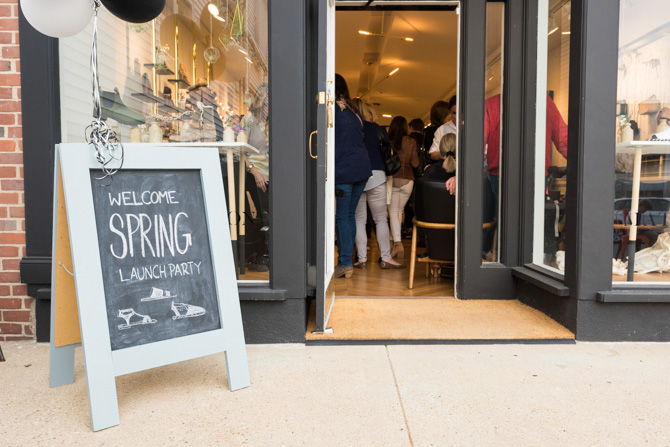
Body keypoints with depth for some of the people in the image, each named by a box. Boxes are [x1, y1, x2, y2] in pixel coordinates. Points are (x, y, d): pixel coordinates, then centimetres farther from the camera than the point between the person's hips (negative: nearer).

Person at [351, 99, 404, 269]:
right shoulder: (377, 129, 6)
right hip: (375, 176, -1)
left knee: (359, 219, 6)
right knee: (381, 219, 5)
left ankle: (362, 259, 5)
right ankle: (386, 258, 5)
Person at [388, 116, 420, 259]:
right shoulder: (411, 142, -1)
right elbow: (415, 163, -1)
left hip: (392, 179, -2)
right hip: (407, 180, 2)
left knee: (393, 211, 0)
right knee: (399, 211, 15)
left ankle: (398, 243, -14)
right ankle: (396, 241, 24)